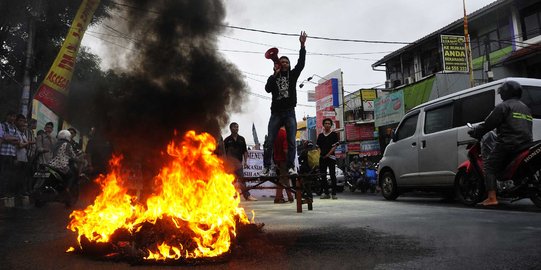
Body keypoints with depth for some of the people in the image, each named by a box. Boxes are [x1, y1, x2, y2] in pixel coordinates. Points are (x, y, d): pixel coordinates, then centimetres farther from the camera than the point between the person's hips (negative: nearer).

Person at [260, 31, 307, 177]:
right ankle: (266, 168, -4)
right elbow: (268, 88, -6)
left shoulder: (292, 75, 14)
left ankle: (291, 167, -4)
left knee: (291, 142, -5)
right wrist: (275, 74, -7)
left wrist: (302, 45, -7)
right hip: (276, 113, 0)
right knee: (269, 142, -6)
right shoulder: (273, 77, 12)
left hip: (289, 112, 0)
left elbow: (301, 63, 0)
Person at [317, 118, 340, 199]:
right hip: (322, 157, 4)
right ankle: (326, 193, 12)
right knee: (323, 175, 5)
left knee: (332, 175, -6)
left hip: (331, 157, -4)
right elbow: (318, 146, 16)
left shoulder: (334, 134, 4)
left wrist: (328, 154, -12)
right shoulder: (320, 135, 16)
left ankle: (334, 193, -2)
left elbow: (334, 146, -3)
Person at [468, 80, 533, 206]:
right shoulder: (526, 108, 24)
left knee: (490, 166, -6)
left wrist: (474, 132, 5)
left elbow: (488, 124, -7)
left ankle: (492, 198, -18)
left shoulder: (503, 106, -2)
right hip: (525, 145, 8)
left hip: (507, 144, -8)